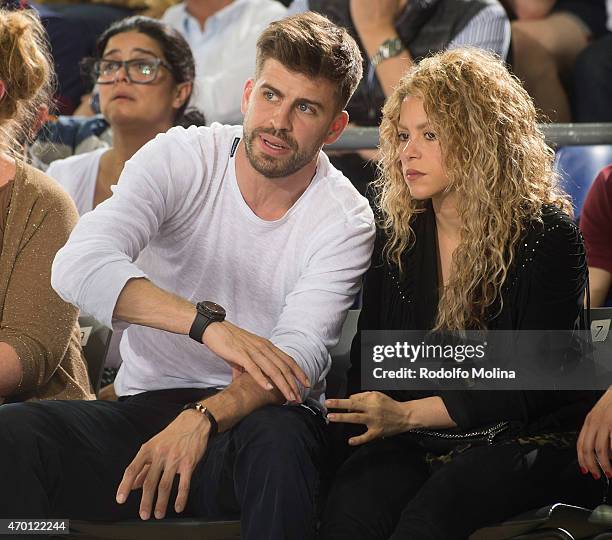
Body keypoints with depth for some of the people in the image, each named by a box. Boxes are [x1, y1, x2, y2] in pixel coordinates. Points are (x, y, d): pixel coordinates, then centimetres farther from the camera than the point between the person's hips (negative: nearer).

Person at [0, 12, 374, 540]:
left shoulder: (344, 219, -5)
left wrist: (204, 418, -38)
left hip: (260, 412, -1)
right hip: (148, 399, 1)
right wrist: (207, 322, -35)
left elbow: (298, 358, -17)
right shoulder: (180, 159, -3)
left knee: (278, 439, -39)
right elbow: (79, 265, -20)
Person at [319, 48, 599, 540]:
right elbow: (368, 352, 16)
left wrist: (408, 414, -18)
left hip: (529, 439, -3)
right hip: (416, 444, 4)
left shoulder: (547, 235, -5)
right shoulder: (398, 236, 12)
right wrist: (371, 415, -7)